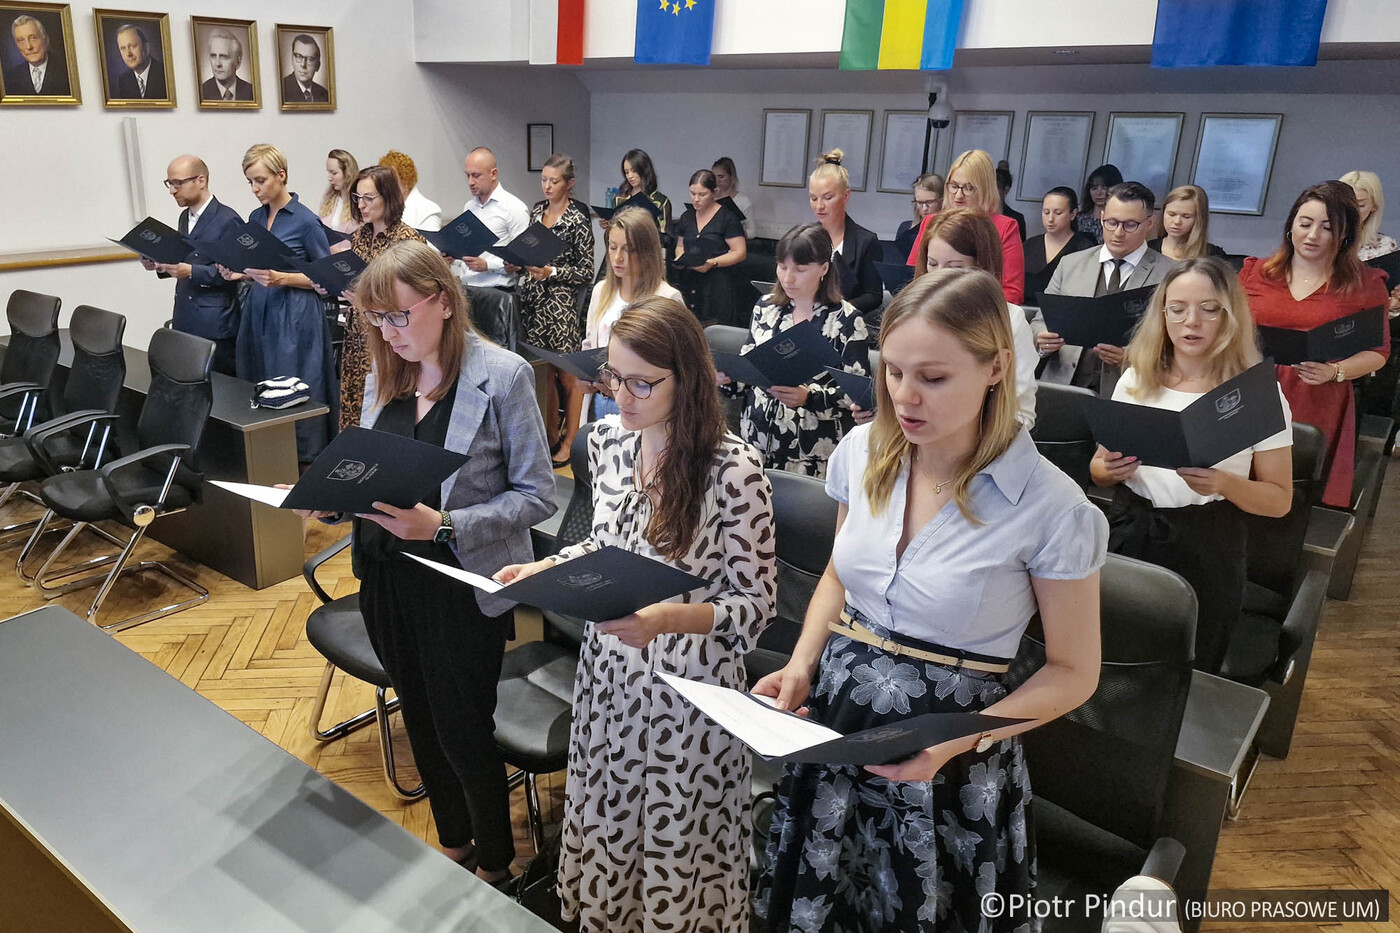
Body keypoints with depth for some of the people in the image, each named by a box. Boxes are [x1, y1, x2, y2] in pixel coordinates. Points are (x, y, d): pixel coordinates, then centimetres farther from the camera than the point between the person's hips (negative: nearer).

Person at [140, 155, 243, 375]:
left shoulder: (228, 220, -10)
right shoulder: (185, 217, 16)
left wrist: (191, 271, -23)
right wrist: (161, 266, 4)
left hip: (215, 325, -7)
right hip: (185, 322, 7)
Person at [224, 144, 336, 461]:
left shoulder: (306, 220, -8)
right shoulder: (255, 218, 12)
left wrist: (283, 279, -18)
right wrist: (238, 273, 2)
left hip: (295, 316, -7)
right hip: (259, 312, 7)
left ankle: (303, 463, 5)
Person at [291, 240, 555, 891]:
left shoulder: (501, 375, -14)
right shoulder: (385, 375, 4)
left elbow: (538, 495, -15)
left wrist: (444, 526, -25)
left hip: (462, 588, -6)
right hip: (386, 580, 6)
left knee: (463, 733, 7)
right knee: (421, 722, 21)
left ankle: (495, 867, 34)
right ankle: (452, 845, 46)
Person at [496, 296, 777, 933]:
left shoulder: (732, 468, -21)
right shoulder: (606, 440, -2)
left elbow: (754, 605, -16)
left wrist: (667, 619, -32)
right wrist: (544, 569, -4)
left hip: (687, 683, -5)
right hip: (608, 670, 6)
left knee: (676, 839, 13)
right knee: (607, 820, 22)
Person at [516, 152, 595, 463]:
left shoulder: (578, 221, -8)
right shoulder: (536, 211, 11)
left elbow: (586, 272, -9)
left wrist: (551, 272, -19)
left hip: (561, 304, -6)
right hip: (532, 301, 6)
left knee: (569, 377, 2)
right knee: (544, 371, 11)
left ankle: (569, 443, 11)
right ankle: (550, 433, 24)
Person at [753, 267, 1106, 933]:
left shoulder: (1051, 509, -19)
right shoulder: (863, 452, -6)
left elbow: (1072, 672, -8)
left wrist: (958, 741, -21)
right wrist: (802, 665, -5)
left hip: (950, 769, -4)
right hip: (833, 723, 5)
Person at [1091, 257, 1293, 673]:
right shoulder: (1136, 380, 4)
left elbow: (1280, 499, -1)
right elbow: (1098, 469, 11)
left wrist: (1224, 483, -21)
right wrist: (1111, 470, -12)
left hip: (1207, 553, -2)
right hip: (1130, 537, 3)